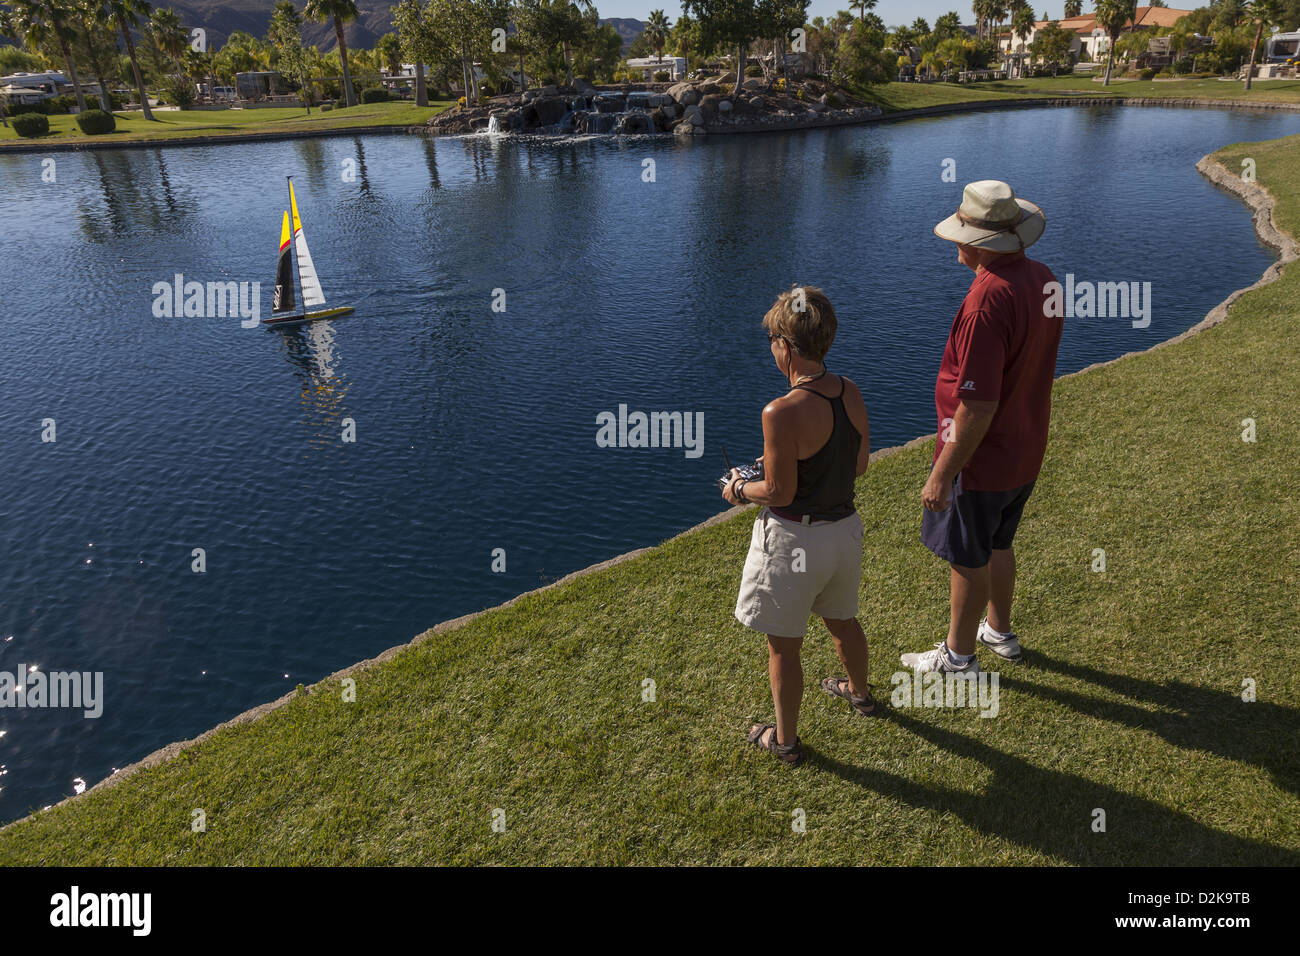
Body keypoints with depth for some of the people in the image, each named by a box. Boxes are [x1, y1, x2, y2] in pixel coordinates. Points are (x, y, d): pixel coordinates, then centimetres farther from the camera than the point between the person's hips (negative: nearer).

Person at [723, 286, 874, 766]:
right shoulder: (851, 393, -5)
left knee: (783, 645, 12)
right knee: (842, 619, 31)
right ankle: (860, 692, 55)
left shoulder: (782, 413, -27)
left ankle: (785, 739, 30)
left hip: (793, 538, -7)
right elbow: (860, 463, 6)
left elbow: (779, 493, -20)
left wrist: (739, 489, -2)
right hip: (844, 528, 7)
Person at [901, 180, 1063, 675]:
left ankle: (958, 656, 28)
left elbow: (979, 406, -30)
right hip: (1026, 452, 9)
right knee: (998, 545, 26)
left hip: (982, 458, -9)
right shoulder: (1043, 278, 0)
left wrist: (941, 474, -23)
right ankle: (999, 631, 45)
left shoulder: (987, 301, -29)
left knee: (968, 559, 9)